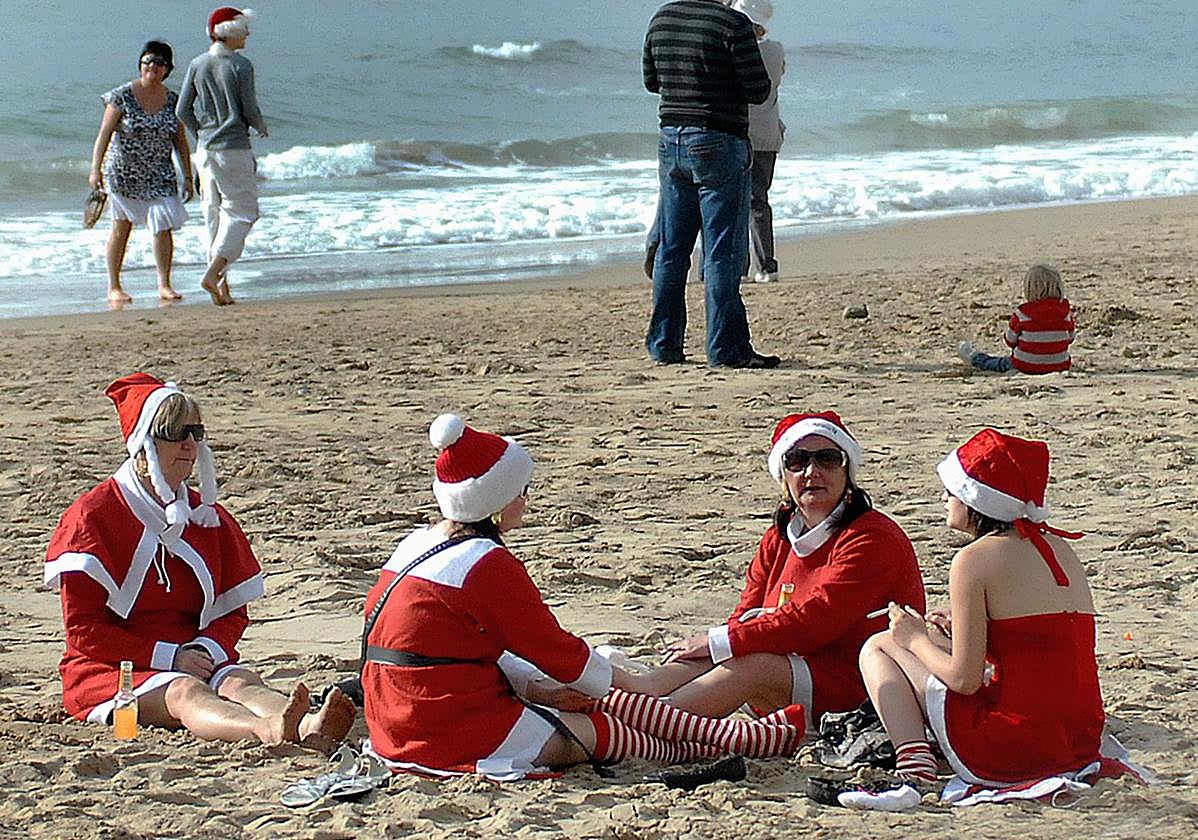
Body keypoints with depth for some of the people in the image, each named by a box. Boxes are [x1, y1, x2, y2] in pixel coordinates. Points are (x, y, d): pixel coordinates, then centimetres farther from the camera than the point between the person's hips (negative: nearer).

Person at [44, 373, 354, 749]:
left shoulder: (210, 519, 16)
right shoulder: (92, 517, -1)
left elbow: (233, 612, 16)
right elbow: (84, 629, -6)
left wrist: (204, 649, -9)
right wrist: (169, 656, -15)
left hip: (194, 659, 4)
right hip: (113, 670, -4)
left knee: (242, 683, -30)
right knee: (186, 692, -36)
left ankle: (310, 728, -64)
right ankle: (268, 730, -69)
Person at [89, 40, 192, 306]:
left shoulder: (173, 100, 3)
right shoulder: (122, 96, -8)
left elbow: (181, 143, 9)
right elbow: (104, 135, -10)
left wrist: (188, 177, 6)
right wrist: (96, 169, -18)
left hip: (160, 176, 3)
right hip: (124, 173, -2)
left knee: (164, 228, -8)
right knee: (121, 228, 5)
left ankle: (164, 285, 1)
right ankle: (114, 288, 13)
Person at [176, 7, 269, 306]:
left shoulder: (197, 65, 5)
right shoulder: (240, 66, -10)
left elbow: (183, 111, 5)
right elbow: (250, 111, -10)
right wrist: (261, 127, 11)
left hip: (205, 150, 6)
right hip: (235, 149, -6)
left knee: (214, 213, 11)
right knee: (241, 211, 1)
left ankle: (220, 282, 11)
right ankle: (213, 274, -13)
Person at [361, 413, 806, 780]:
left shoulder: (416, 545, 10)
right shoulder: (488, 564, -19)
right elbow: (554, 647, -11)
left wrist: (533, 686, 8)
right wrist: (616, 681, 7)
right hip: (456, 737, -9)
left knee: (599, 701, 13)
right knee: (608, 733, 5)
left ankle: (723, 732, 19)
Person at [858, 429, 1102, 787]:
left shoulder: (975, 559, -9)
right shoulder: (1057, 546, 13)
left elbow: (964, 680, -10)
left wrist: (917, 639, 9)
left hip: (1011, 756, -8)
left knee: (878, 647, 11)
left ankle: (915, 762, -7)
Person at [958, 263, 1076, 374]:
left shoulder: (1022, 313, -17)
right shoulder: (1066, 312, -9)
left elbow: (1010, 340, -4)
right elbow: (1069, 338, 7)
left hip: (1027, 366, -3)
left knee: (1001, 363, 28)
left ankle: (974, 358, 53)